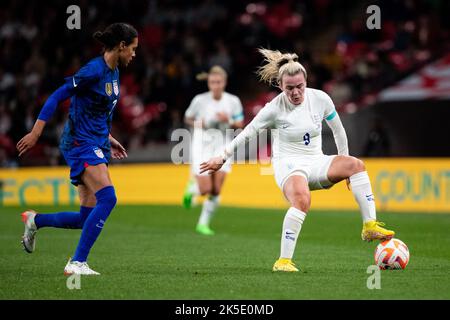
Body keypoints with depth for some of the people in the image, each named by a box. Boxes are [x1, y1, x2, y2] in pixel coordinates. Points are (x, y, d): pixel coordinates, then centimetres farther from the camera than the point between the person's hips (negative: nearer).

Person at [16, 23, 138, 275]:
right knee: (107, 198, -25)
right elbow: (57, 97, -15)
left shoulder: (113, 72, 12)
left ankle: (35, 220, 29)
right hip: (80, 143, -9)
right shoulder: (94, 70, -16)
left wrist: (108, 138, 22)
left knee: (87, 219, 6)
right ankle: (78, 262, -23)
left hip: (96, 145, 9)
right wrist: (36, 133, -17)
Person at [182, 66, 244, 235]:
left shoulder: (233, 101, -3)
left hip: (222, 148, 2)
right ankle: (192, 187, 28)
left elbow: (240, 125, 2)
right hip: (202, 146, -2)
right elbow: (187, 118, 7)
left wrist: (229, 121, -18)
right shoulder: (200, 100, -8)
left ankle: (204, 223, 10)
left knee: (216, 191, -6)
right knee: (205, 189, -8)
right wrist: (198, 124, -13)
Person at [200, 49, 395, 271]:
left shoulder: (320, 99, -4)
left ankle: (370, 226, -23)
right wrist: (223, 158, 7)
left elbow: (338, 131, 11)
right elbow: (247, 133, 1)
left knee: (356, 164, -24)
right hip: (287, 163, -4)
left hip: (316, 163, 4)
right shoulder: (275, 108, -12)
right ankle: (283, 261, -31)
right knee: (302, 200, -37)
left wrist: (344, 167, 17)